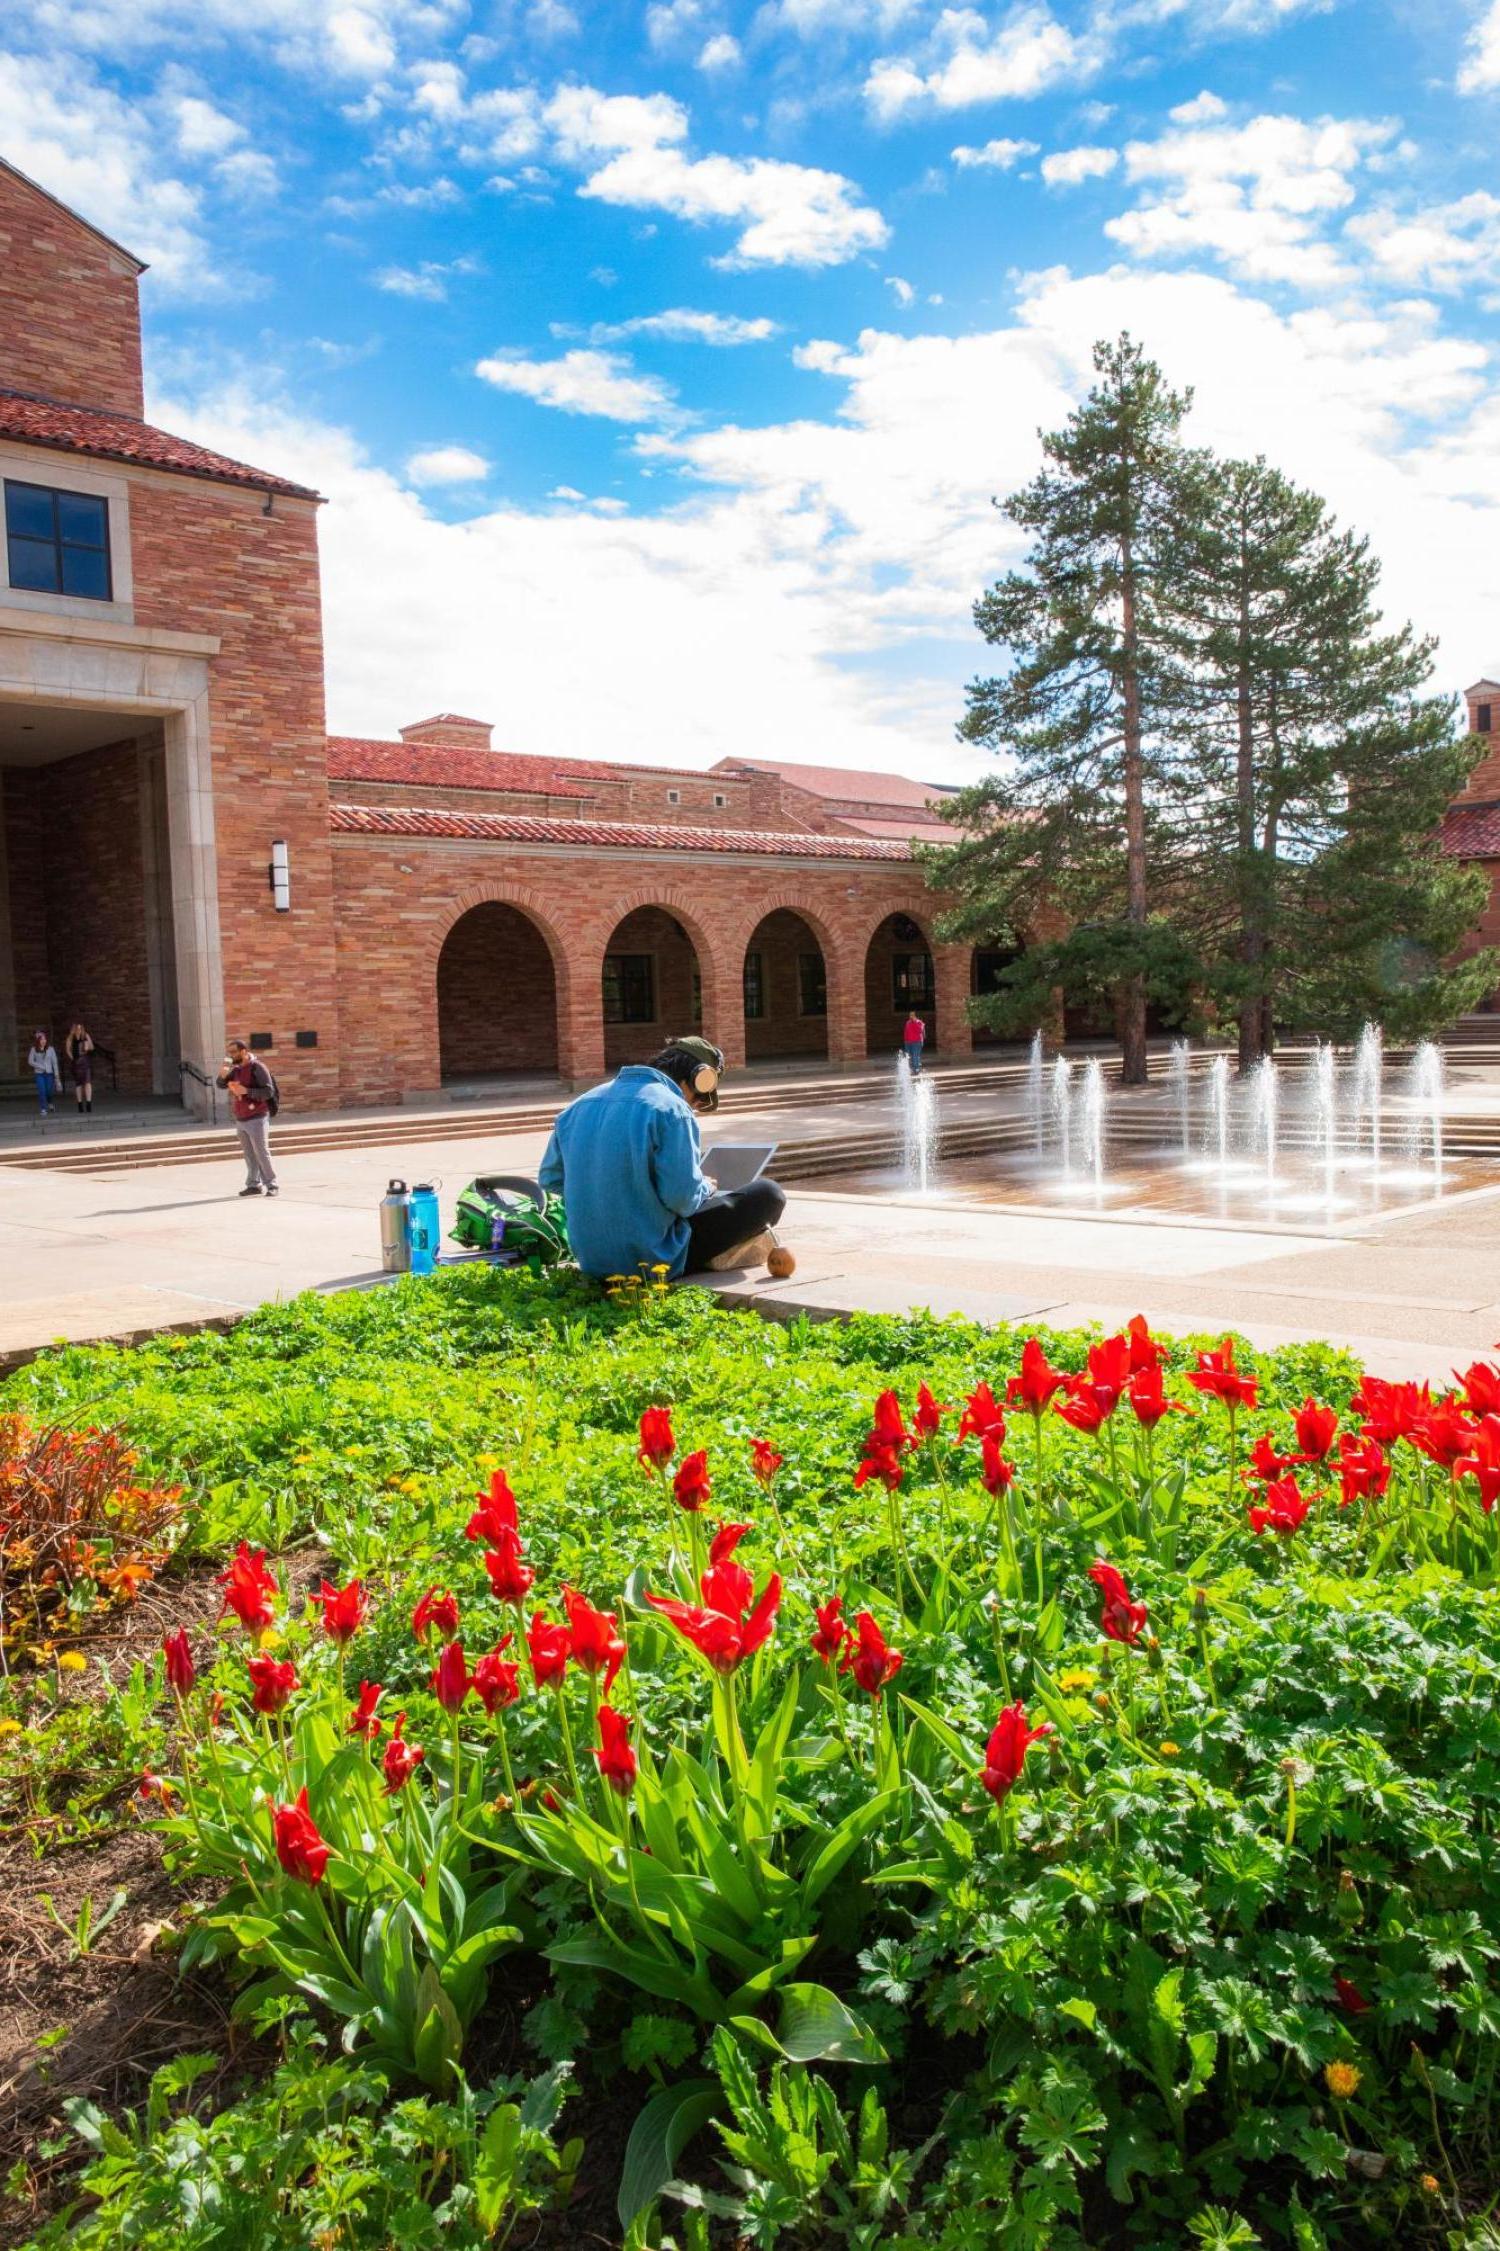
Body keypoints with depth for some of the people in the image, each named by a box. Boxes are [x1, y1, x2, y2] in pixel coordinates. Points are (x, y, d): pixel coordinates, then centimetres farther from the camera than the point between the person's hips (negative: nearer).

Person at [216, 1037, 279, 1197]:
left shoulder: (257, 1067, -9)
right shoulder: (236, 1069, 13)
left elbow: (268, 1092, -15)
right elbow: (220, 1084, 13)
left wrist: (246, 1091, -21)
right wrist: (224, 1073, -8)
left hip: (256, 1119, -7)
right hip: (240, 1119, 7)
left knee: (262, 1153, -5)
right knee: (250, 1155, 8)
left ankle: (271, 1185, 1)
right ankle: (254, 1185, 13)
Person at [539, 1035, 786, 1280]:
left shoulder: (582, 1103, 5)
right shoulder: (671, 1109, -15)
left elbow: (550, 1179, 10)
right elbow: (682, 1197, -20)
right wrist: (705, 1189, 3)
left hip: (591, 1260, 7)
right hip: (652, 1261, -7)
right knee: (767, 1194, 3)